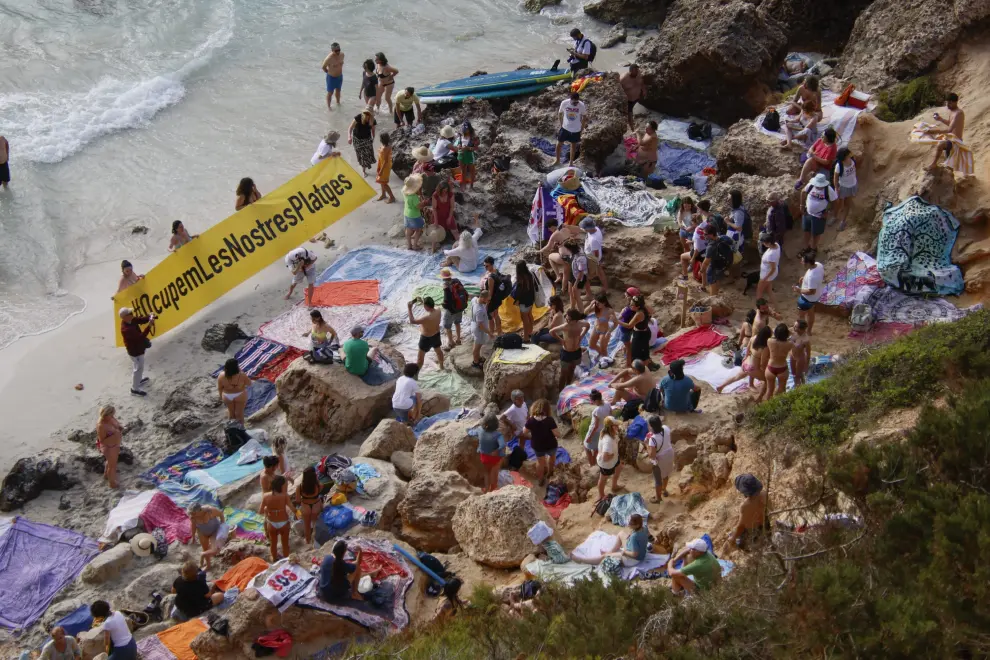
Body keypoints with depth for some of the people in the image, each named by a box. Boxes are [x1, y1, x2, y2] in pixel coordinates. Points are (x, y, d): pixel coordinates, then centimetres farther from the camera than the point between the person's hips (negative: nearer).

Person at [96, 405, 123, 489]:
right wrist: (114, 436, -34)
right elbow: (102, 440, -28)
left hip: (115, 444, 8)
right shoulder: (101, 426, -34)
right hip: (108, 447, -8)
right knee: (112, 465, 14)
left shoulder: (111, 418, -12)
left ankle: (106, 475, 58)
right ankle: (112, 482, 39)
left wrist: (120, 430, -15)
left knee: (111, 461, 32)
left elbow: (118, 426, 7)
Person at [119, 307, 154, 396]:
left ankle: (138, 380, 53)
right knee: (138, 368, 7)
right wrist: (149, 326, -43)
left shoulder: (130, 320, -12)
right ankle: (135, 389, 22)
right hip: (136, 350, -9)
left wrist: (150, 318, -24)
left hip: (136, 348, 9)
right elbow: (140, 336, -39)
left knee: (136, 366, 30)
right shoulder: (126, 329, -38)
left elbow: (141, 320, -3)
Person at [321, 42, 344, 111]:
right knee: (330, 92, 12)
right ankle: (329, 106, 32)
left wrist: (339, 71, 10)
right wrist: (329, 72, -2)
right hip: (331, 77, -6)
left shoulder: (342, 55, -13)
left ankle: (338, 102, 50)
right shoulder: (329, 58, -32)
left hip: (340, 76, 6)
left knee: (338, 90, 27)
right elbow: (323, 67, -16)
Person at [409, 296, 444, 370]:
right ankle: (441, 366, 53)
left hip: (426, 338, -7)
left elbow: (412, 321, -32)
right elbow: (431, 306, 6)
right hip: (436, 335, 7)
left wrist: (409, 309, -28)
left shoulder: (426, 318, -40)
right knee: (438, 350, 31)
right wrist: (422, 301, 1)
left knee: (420, 357, 11)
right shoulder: (438, 311, -19)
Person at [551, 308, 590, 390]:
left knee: (571, 370, 23)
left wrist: (582, 336, 1)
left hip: (577, 352, 5)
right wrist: (560, 340, -17)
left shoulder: (580, 323, -14)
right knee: (564, 374, 6)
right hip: (566, 353, -5)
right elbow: (551, 331, -24)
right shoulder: (565, 326, -28)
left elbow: (588, 325, 10)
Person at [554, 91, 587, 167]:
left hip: (576, 129, -1)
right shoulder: (564, 103, -20)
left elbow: (584, 117, -3)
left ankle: (571, 162, 33)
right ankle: (557, 160, 33)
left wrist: (582, 128, 1)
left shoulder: (582, 105, -21)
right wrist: (561, 124, 2)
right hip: (565, 128, 1)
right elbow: (560, 113, -1)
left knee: (574, 145, 16)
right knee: (559, 143, 11)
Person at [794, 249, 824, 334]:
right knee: (810, 312, 31)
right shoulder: (819, 265, -16)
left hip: (808, 298, -9)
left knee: (801, 315, 18)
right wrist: (805, 279, 4)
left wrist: (799, 290, -22)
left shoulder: (811, 276, -42)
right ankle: (809, 330, 52)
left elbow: (811, 291, -33)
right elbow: (822, 277, 4)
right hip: (816, 296, 9)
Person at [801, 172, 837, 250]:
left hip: (819, 216, -4)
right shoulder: (811, 185, -17)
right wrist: (802, 205, 5)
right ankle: (807, 247, 45)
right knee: (806, 231, 21)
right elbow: (804, 192, 4)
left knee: (816, 233, 15)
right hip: (808, 213, 4)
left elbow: (834, 202, -12)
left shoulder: (828, 190, -25)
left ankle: (814, 248, 41)